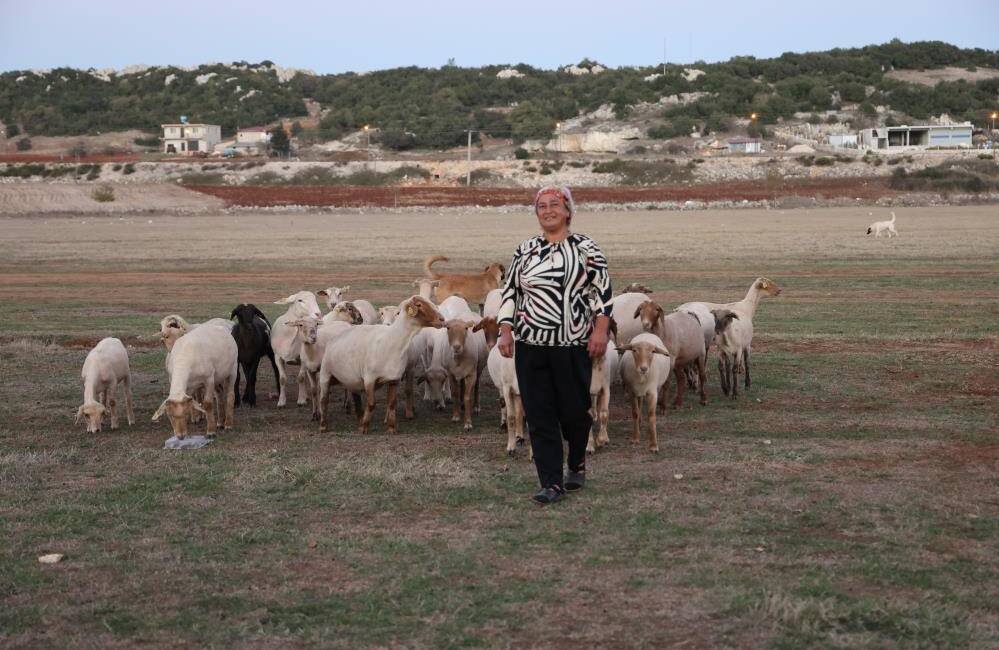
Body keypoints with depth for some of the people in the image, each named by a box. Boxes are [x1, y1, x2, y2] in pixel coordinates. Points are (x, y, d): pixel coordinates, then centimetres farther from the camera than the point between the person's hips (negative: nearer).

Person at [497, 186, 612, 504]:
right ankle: (552, 483, 4)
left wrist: (600, 330, -10)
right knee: (539, 415, -1)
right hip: (531, 346, 3)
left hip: (574, 346, -3)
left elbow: (603, 290, -1)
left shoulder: (586, 248, 1)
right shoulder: (524, 251, 10)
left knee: (574, 410, 4)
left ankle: (577, 463, 34)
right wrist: (505, 331, 3)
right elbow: (509, 292, 12)